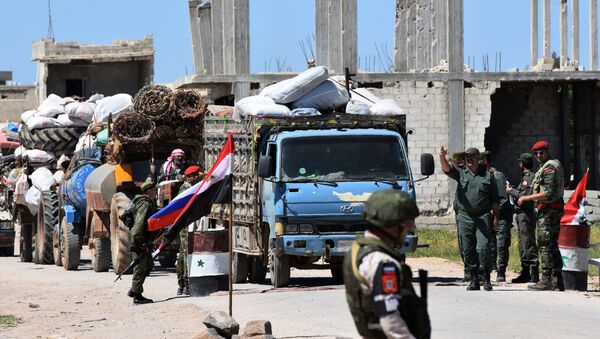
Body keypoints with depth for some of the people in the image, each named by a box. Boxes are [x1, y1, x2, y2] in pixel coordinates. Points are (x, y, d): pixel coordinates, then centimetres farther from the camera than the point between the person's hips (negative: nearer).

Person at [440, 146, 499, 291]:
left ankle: (486, 279, -5)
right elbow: (447, 169, -10)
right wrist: (442, 158, -30)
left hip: (482, 217, -2)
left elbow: (494, 199, 9)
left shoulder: (488, 176, 8)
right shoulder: (461, 174, 10)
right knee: (468, 250, 3)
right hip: (464, 217, 2)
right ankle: (474, 280, 11)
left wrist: (495, 217, 2)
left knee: (482, 248, -13)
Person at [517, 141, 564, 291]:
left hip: (548, 211, -11)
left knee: (545, 245, -9)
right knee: (553, 245, 12)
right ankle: (557, 281, 13)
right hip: (556, 209, 11)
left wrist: (526, 198, -15)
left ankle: (546, 280, -11)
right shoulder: (555, 165, 18)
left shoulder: (549, 167, -14)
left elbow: (548, 193, -22)